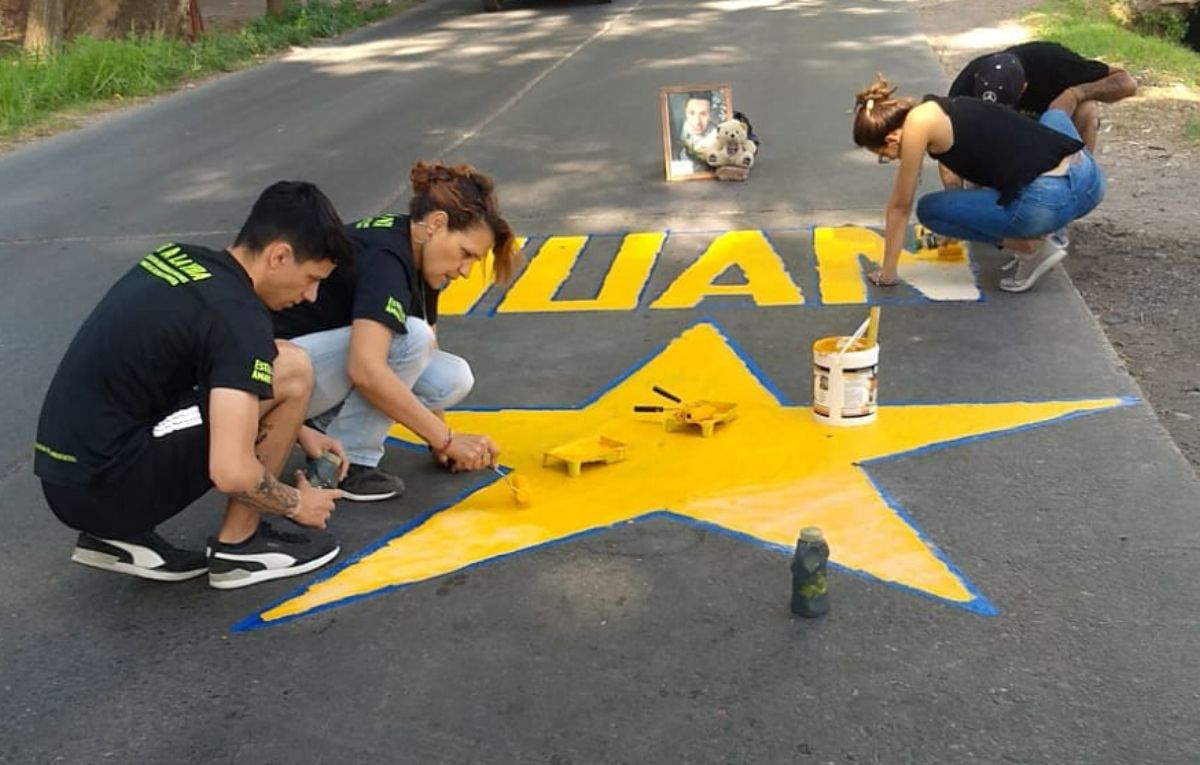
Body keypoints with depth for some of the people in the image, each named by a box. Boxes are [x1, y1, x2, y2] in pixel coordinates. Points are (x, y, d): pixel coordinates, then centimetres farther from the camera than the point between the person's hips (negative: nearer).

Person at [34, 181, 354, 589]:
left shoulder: (181, 259, 9)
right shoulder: (236, 314, -18)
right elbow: (231, 471, -24)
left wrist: (295, 430, 23)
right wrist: (296, 503, -4)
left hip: (65, 476, 9)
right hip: (106, 486, -9)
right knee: (291, 369, -9)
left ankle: (120, 534, 16)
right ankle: (240, 545, 5)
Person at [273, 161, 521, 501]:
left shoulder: (416, 257, 2)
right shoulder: (385, 259, -27)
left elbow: (428, 356, 7)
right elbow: (366, 371, -40)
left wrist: (439, 441, -3)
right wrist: (446, 438, -33)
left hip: (333, 363, 9)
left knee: (454, 378, -10)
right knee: (408, 337, -29)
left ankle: (332, 423, 6)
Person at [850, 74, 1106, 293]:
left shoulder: (918, 121, -1)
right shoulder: (943, 111, 22)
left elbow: (900, 206, 8)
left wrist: (886, 272, 19)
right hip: (1090, 178, 7)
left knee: (929, 209, 13)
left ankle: (1032, 247, 4)